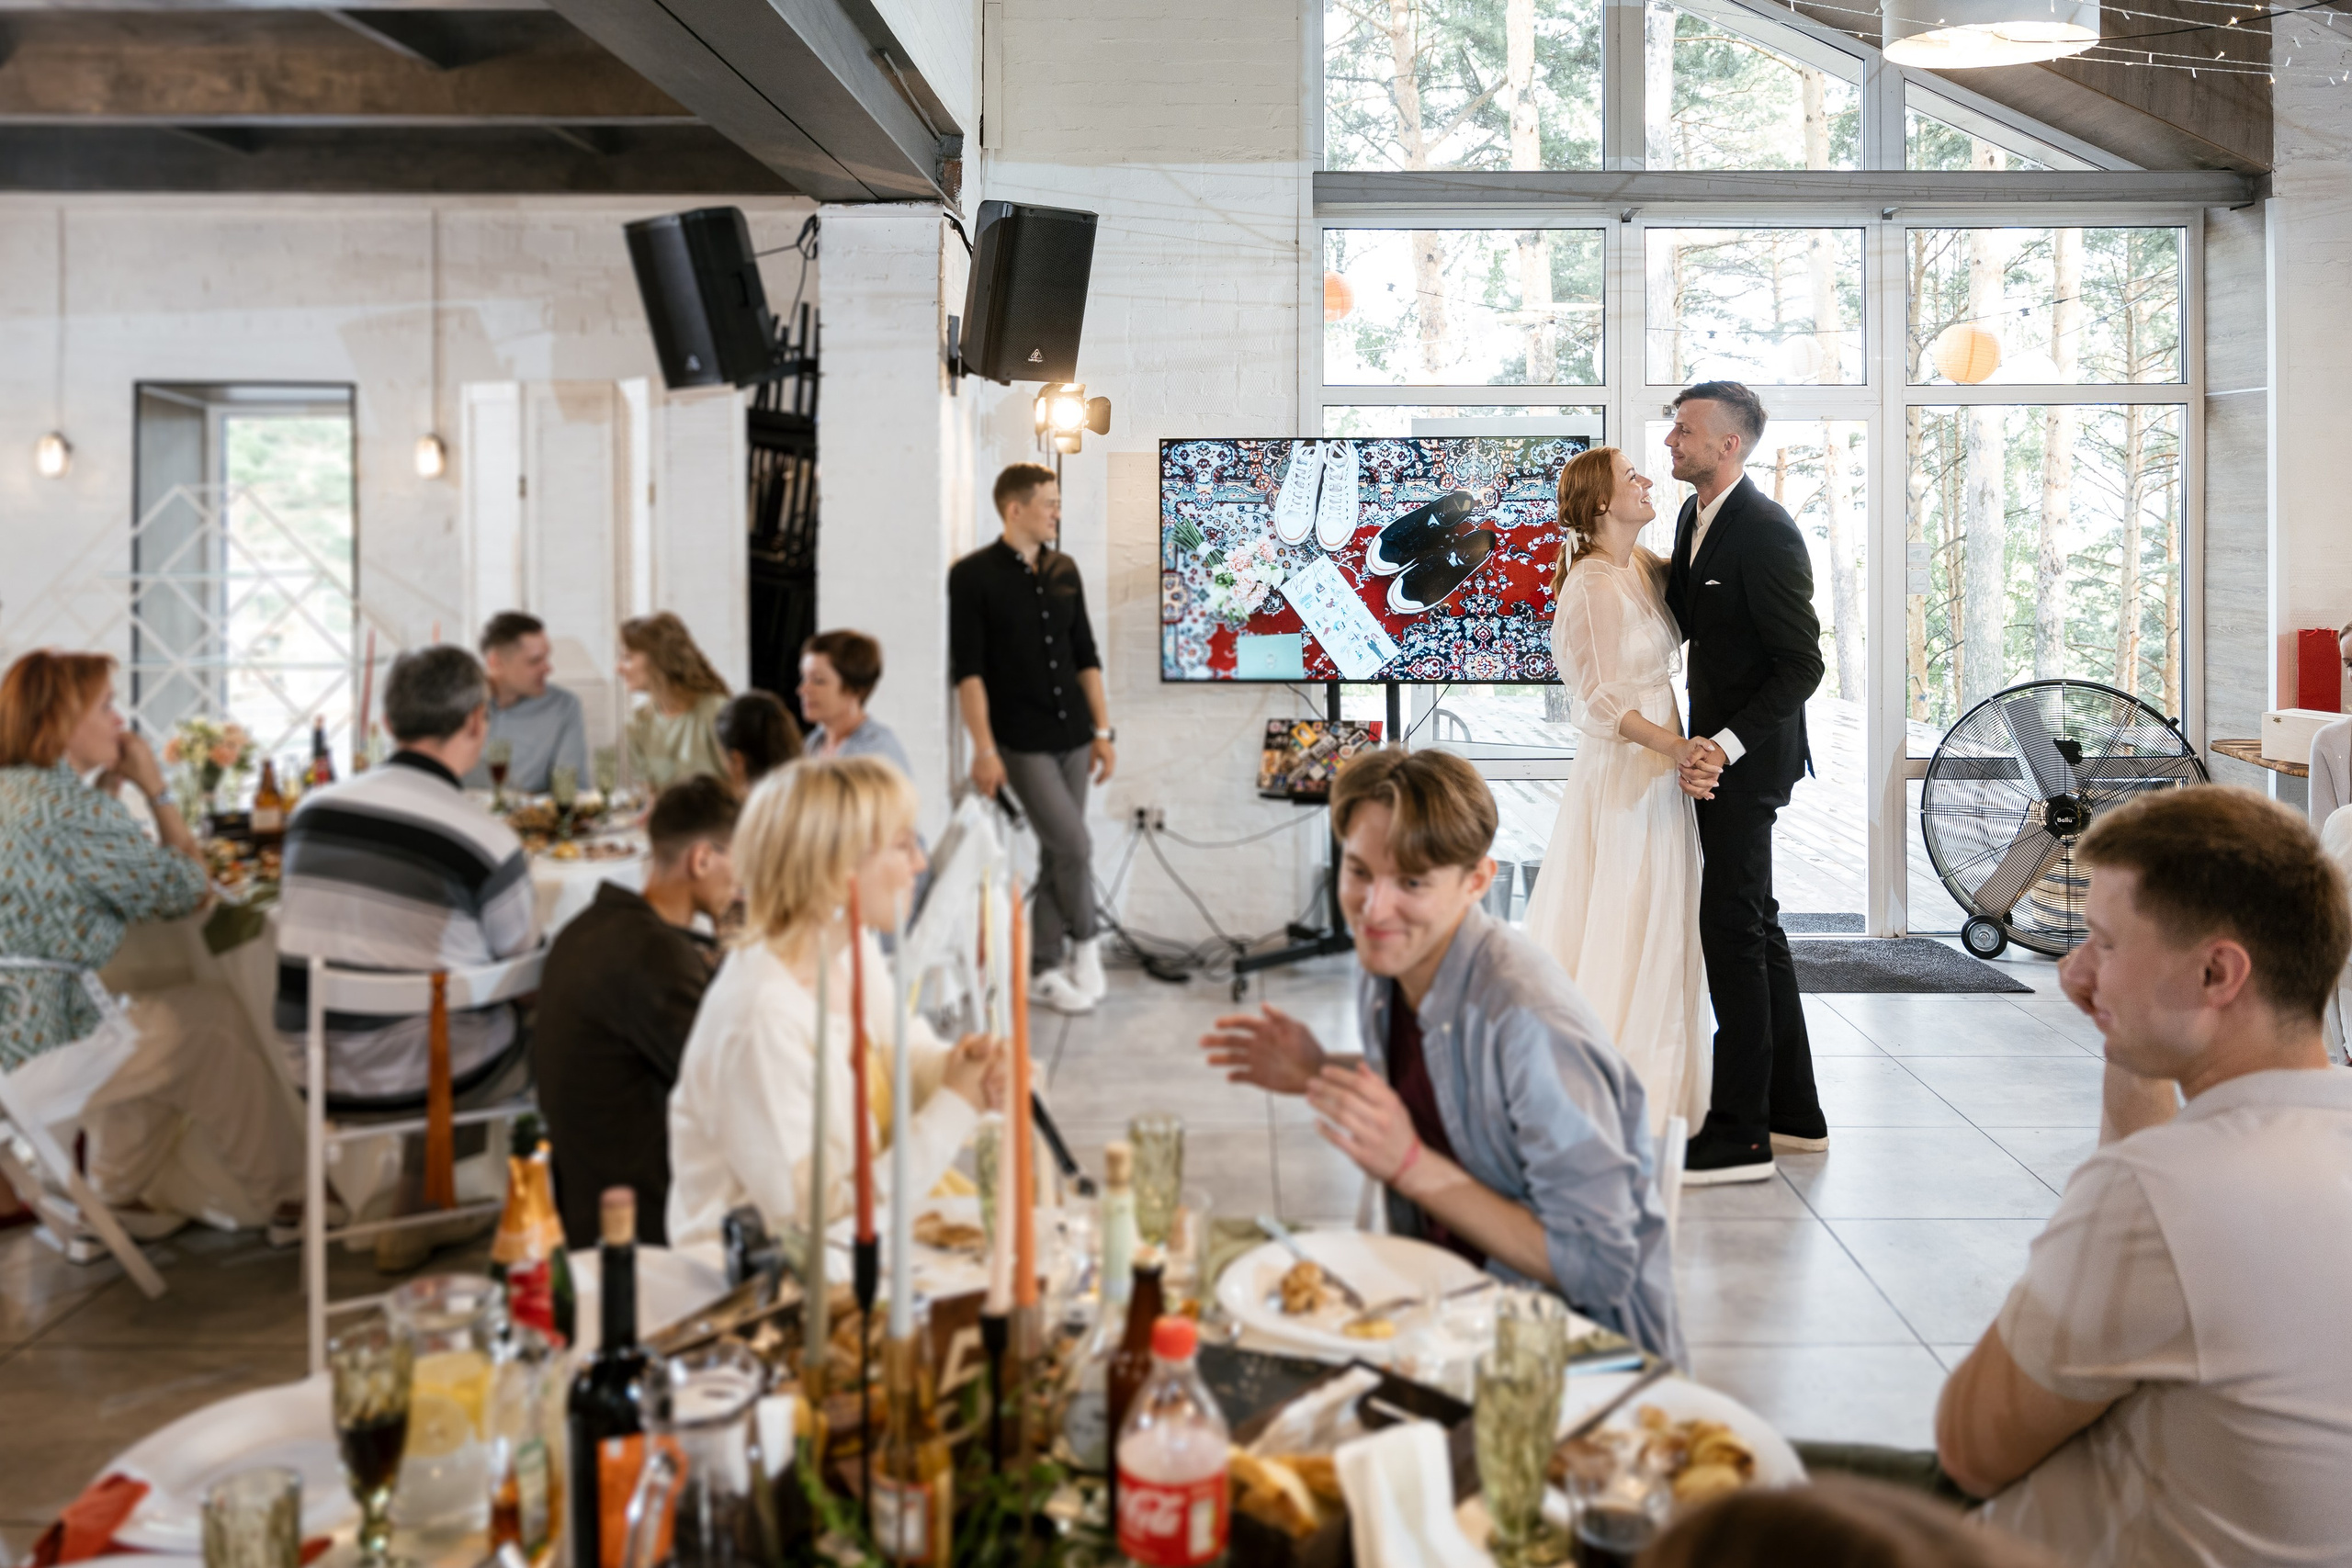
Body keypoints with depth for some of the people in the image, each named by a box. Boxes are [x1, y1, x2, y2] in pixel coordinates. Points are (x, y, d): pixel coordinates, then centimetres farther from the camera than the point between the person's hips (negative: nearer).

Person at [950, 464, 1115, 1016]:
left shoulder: (1063, 570, 10)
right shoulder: (973, 575, -8)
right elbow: (967, 668, -11)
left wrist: (1103, 730, 9)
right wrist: (983, 748, -16)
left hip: (1072, 736, 6)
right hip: (1021, 741, -6)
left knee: (1057, 854, 8)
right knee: (1074, 845, -11)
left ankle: (1043, 969, 18)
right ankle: (1085, 942, 13)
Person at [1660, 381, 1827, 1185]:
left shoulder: (1766, 532, -18)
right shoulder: (1694, 515, 11)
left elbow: (1802, 664, -20)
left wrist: (1724, 747, -25)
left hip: (1747, 755, -10)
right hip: (1715, 746, 10)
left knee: (1731, 929, -7)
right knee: (1754, 925, 15)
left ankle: (1739, 1134, 0)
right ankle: (1794, 1111, 27)